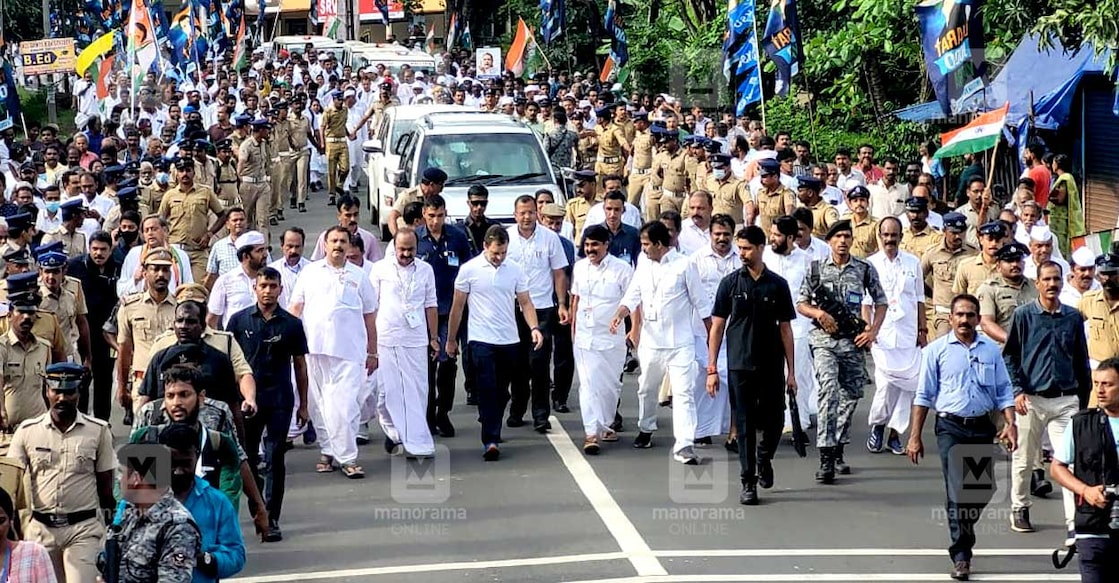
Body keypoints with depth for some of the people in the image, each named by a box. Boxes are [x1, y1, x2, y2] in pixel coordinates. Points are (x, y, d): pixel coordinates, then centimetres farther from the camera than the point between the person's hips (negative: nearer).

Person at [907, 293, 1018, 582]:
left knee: (983, 491, 10)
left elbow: (1004, 391, 10)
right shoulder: (937, 350, 1)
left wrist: (1010, 424, -5)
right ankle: (961, 555, -7)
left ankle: (962, 534, 36)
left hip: (983, 428, 3)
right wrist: (915, 436, -2)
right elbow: (924, 395, 2)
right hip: (951, 428, -3)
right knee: (957, 491, -10)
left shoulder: (991, 350, 8)